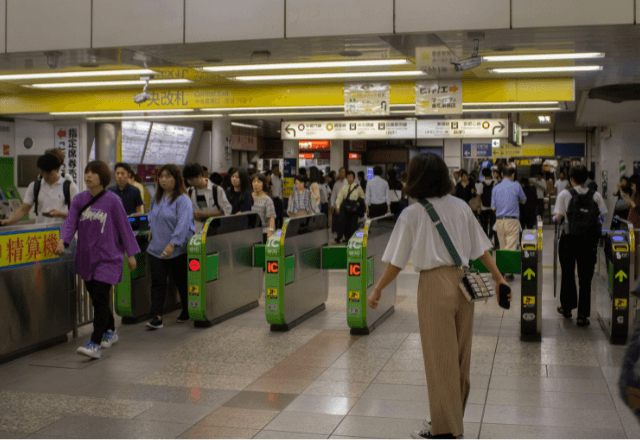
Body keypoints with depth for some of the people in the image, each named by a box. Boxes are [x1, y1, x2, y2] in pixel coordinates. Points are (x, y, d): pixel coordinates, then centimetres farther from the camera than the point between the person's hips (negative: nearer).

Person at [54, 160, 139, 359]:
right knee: (96, 298, 15)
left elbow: (124, 227, -3)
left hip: (108, 257, -5)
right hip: (86, 257, 5)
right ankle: (110, 332, 35)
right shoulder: (79, 199, 4)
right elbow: (70, 222, -5)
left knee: (100, 298, -13)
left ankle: (94, 344, -14)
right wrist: (62, 241, -25)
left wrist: (131, 254, -2)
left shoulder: (112, 200, -8)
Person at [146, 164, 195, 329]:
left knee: (182, 282, 8)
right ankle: (156, 317, -7)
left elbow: (183, 224, -23)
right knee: (157, 281, -5)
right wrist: (153, 229, 16)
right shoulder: (156, 198, 11)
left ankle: (187, 312, 27)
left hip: (179, 249, -5)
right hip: (157, 248, 6)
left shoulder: (183, 200, -13)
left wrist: (172, 244, -31)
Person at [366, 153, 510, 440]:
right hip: (464, 284, 6)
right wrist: (499, 279, 16)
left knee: (439, 359, 2)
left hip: (435, 285, -5)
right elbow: (481, 248, 8)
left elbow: (396, 263, -4)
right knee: (459, 355, 14)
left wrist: (377, 290, 6)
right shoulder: (460, 207, 7)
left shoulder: (412, 214, -6)